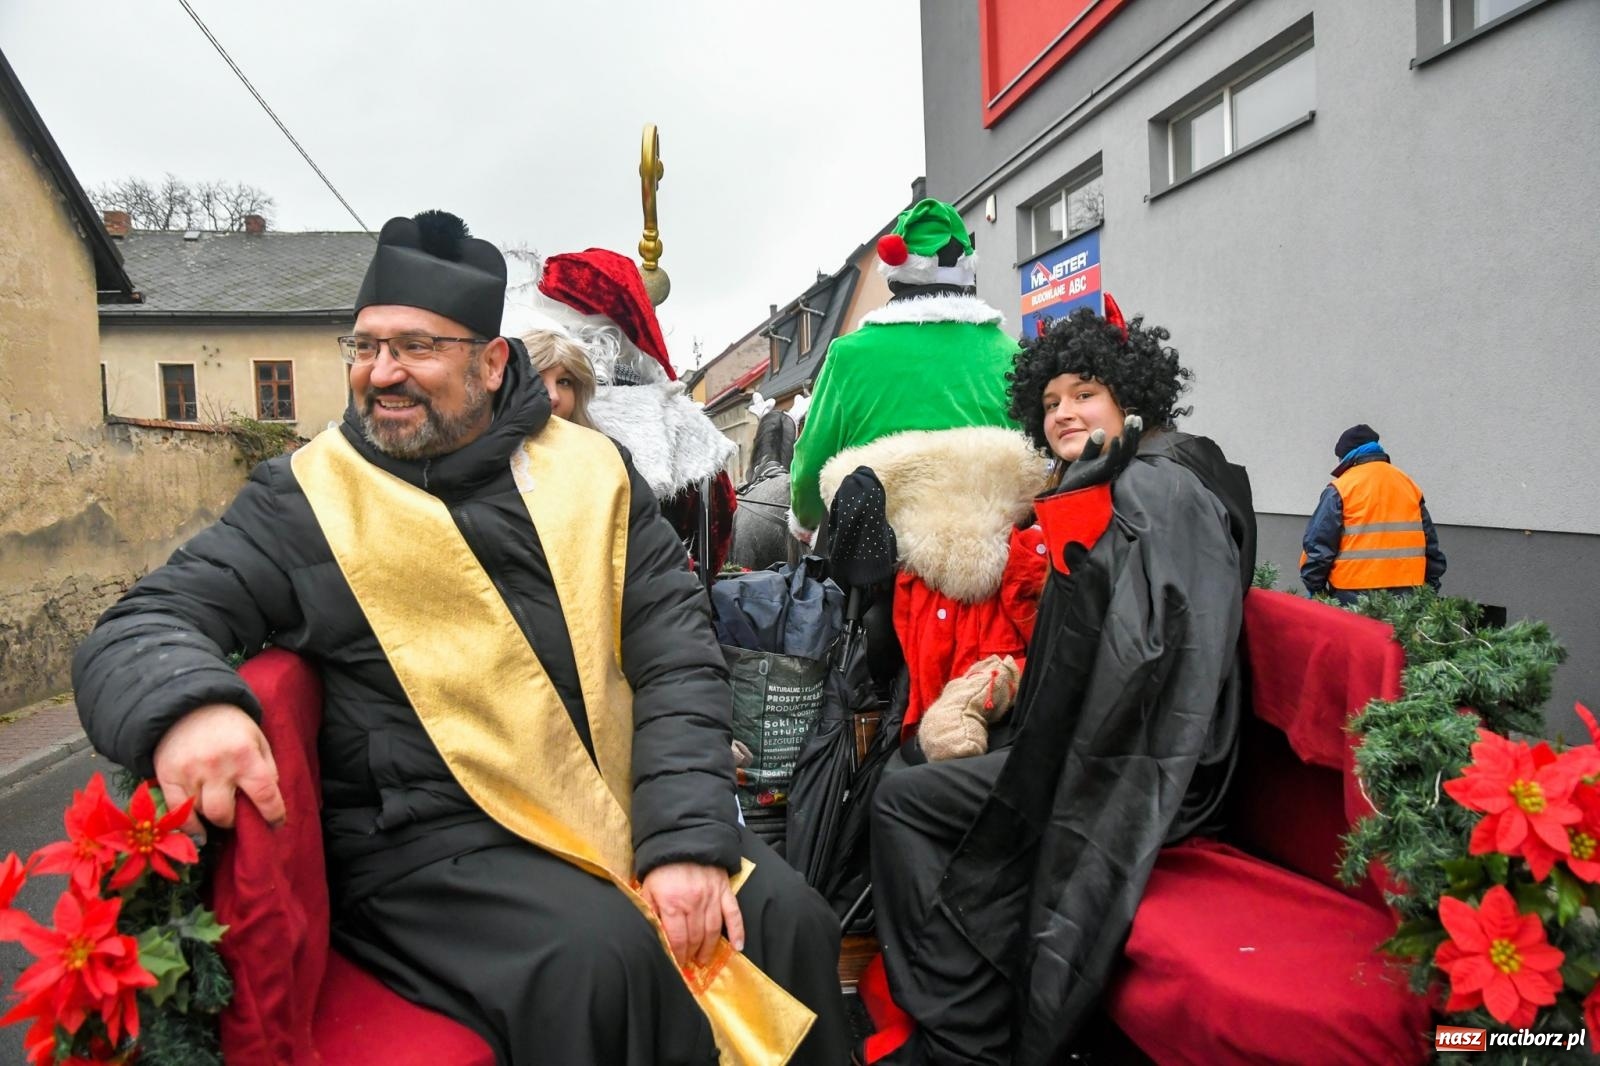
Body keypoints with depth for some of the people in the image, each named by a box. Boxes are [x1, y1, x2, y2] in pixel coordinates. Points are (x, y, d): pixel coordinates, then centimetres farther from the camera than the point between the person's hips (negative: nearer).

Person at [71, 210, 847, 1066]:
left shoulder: (592, 472, 4)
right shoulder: (305, 501, 1)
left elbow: (678, 657, 0)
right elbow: (135, 633, -2)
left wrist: (686, 837, -12)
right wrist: (183, 702, -27)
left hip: (617, 814, 3)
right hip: (423, 844, -2)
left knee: (785, 917, -15)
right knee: (597, 959, -28)